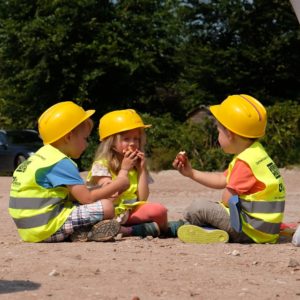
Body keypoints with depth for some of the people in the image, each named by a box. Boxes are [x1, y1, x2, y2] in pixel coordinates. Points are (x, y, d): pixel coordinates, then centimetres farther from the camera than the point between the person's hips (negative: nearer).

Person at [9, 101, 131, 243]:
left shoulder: (41, 156, 17)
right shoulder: (61, 163, -14)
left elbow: (71, 195, 20)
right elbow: (87, 198, -15)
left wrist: (104, 192, 13)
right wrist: (118, 184, -2)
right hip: (48, 228, -10)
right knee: (106, 207, -13)